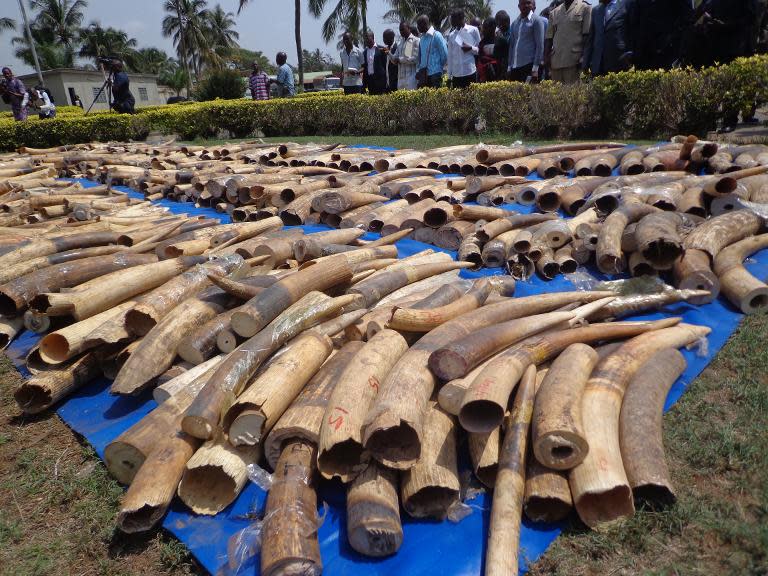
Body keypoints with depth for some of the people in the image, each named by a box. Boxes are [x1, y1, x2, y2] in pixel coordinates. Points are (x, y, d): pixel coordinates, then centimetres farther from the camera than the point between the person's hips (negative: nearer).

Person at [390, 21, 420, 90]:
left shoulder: (415, 41, -1)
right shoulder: (400, 43, 19)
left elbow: (415, 59, -11)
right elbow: (395, 59, 17)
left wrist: (400, 59, -9)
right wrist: (389, 53, -2)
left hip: (411, 77, -6)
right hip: (401, 77, 6)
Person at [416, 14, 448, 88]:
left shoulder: (436, 36, -7)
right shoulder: (422, 38, 13)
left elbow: (444, 54, -8)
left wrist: (439, 67, 1)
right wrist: (420, 68, 9)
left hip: (435, 73, -6)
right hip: (423, 73, 6)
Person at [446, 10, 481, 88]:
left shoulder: (473, 30, 3)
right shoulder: (451, 35, 12)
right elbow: (450, 56, 13)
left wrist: (471, 48, -13)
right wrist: (449, 75, 9)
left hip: (470, 72, -3)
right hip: (456, 74, 3)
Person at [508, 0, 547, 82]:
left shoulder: (537, 20, 0)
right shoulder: (514, 23, 16)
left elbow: (540, 46, -5)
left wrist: (535, 68, -13)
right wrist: (509, 67, 11)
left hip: (529, 65, -5)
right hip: (515, 67, 5)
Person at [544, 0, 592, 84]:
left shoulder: (585, 8, 6)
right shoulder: (554, 12, 20)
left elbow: (587, 35, -1)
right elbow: (549, 38, 16)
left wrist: (583, 58, -11)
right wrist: (546, 56, 1)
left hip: (574, 59, -4)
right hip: (555, 61, 4)